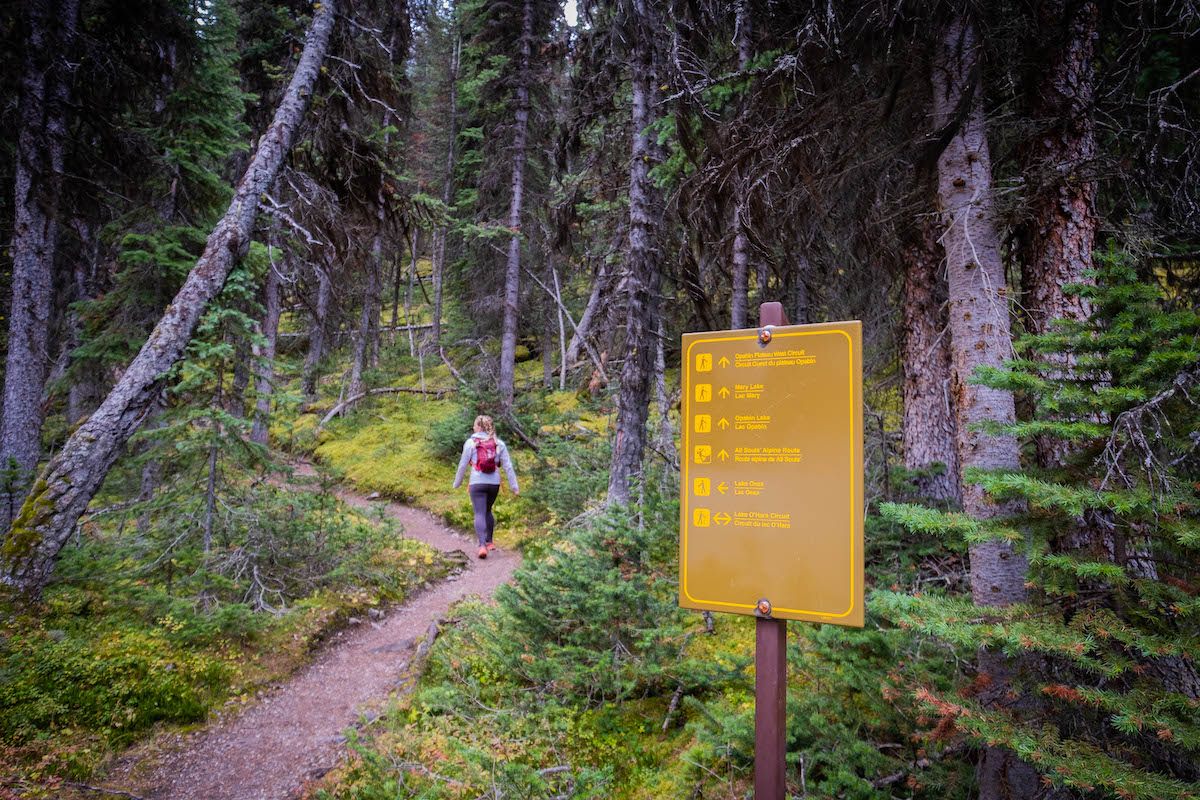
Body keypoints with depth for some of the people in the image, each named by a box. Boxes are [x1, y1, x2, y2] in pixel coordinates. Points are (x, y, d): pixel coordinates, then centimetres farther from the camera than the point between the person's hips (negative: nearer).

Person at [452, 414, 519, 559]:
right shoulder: (499, 443, 3)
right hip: (494, 483, 3)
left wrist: (457, 483, 14)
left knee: (479, 515, -6)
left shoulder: (470, 442, -3)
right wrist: (514, 486, 0)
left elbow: (463, 465, 0)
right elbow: (508, 466, -1)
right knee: (487, 511, 24)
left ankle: (482, 546, -22)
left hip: (477, 483, -3)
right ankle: (489, 542, 29)